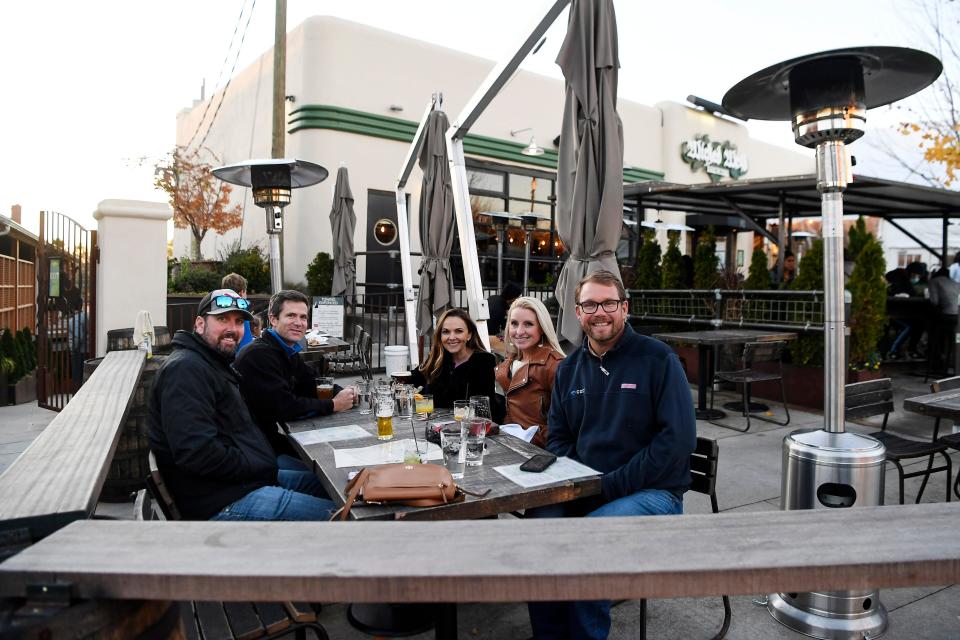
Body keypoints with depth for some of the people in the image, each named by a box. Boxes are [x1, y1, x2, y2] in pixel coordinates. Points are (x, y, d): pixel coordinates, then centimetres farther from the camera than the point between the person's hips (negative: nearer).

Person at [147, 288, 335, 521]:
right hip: (221, 503, -11)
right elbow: (196, 452, -27)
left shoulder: (216, 365, 17)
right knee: (332, 512, -15)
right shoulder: (185, 368, -17)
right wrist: (257, 468, -17)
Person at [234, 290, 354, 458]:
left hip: (270, 436, 9)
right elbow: (283, 407, -26)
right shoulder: (259, 354, -22)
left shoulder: (289, 352, 10)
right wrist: (333, 405, -18)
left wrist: (344, 394, -10)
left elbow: (314, 386, 10)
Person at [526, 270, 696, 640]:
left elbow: (678, 439, -14)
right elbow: (557, 436, 13)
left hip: (653, 492, -4)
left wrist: (610, 485, -17)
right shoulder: (569, 368, 9)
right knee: (539, 521, -23)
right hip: (582, 493, 4)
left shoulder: (658, 359, -7)